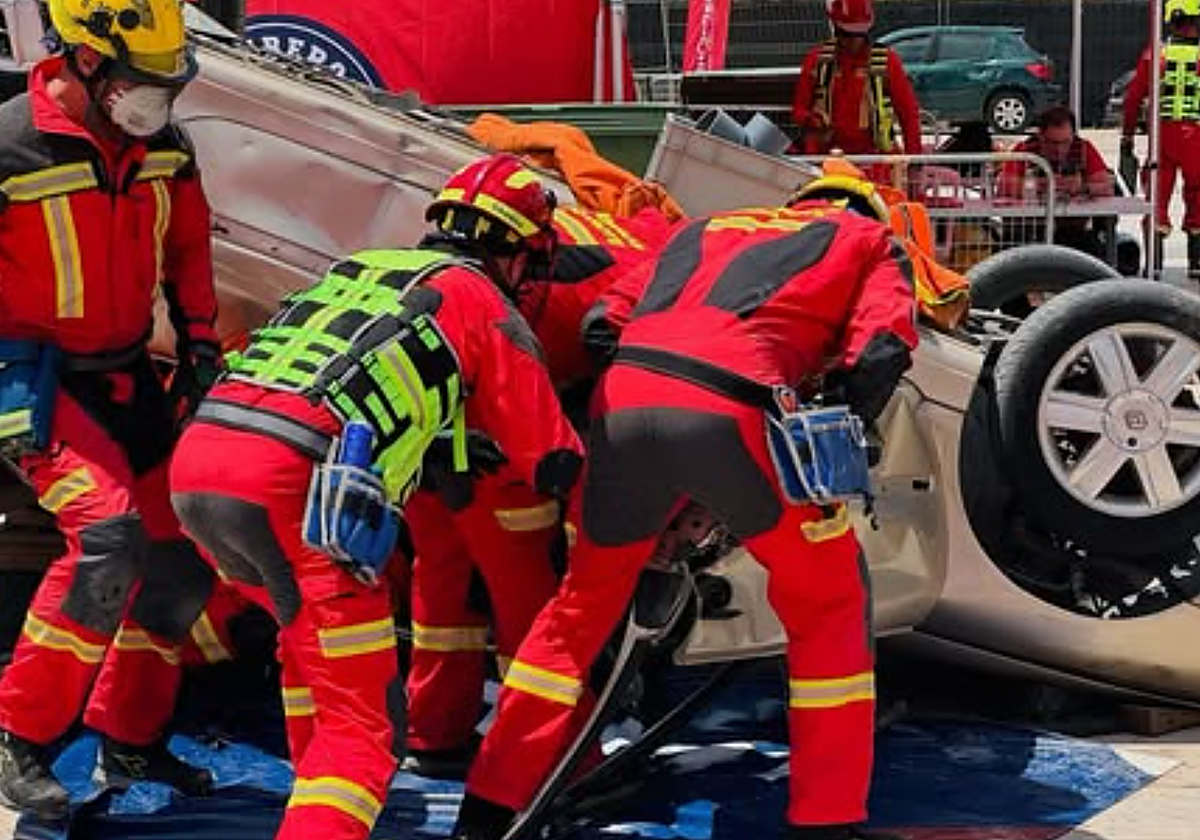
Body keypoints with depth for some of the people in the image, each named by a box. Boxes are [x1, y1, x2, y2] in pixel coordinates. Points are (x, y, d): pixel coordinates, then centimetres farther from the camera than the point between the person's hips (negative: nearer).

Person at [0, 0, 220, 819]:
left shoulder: (165, 148, -1)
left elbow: (187, 247, 16)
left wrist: (201, 339, 10)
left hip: (129, 374, 7)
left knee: (180, 553, 7)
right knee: (107, 536, -26)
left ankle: (129, 739, 25)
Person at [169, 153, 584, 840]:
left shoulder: (358, 268, 29)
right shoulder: (481, 301, 12)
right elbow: (553, 461, 15)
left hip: (195, 457, 7)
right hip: (295, 483, -7)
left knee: (310, 630, 32)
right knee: (361, 718, -1)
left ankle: (320, 783, 39)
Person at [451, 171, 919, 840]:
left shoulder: (705, 229, 38)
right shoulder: (872, 239, 27)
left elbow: (606, 325, 27)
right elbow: (880, 351, 6)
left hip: (623, 404, 4)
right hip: (731, 413, -4)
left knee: (584, 603, 23)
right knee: (831, 606, 16)